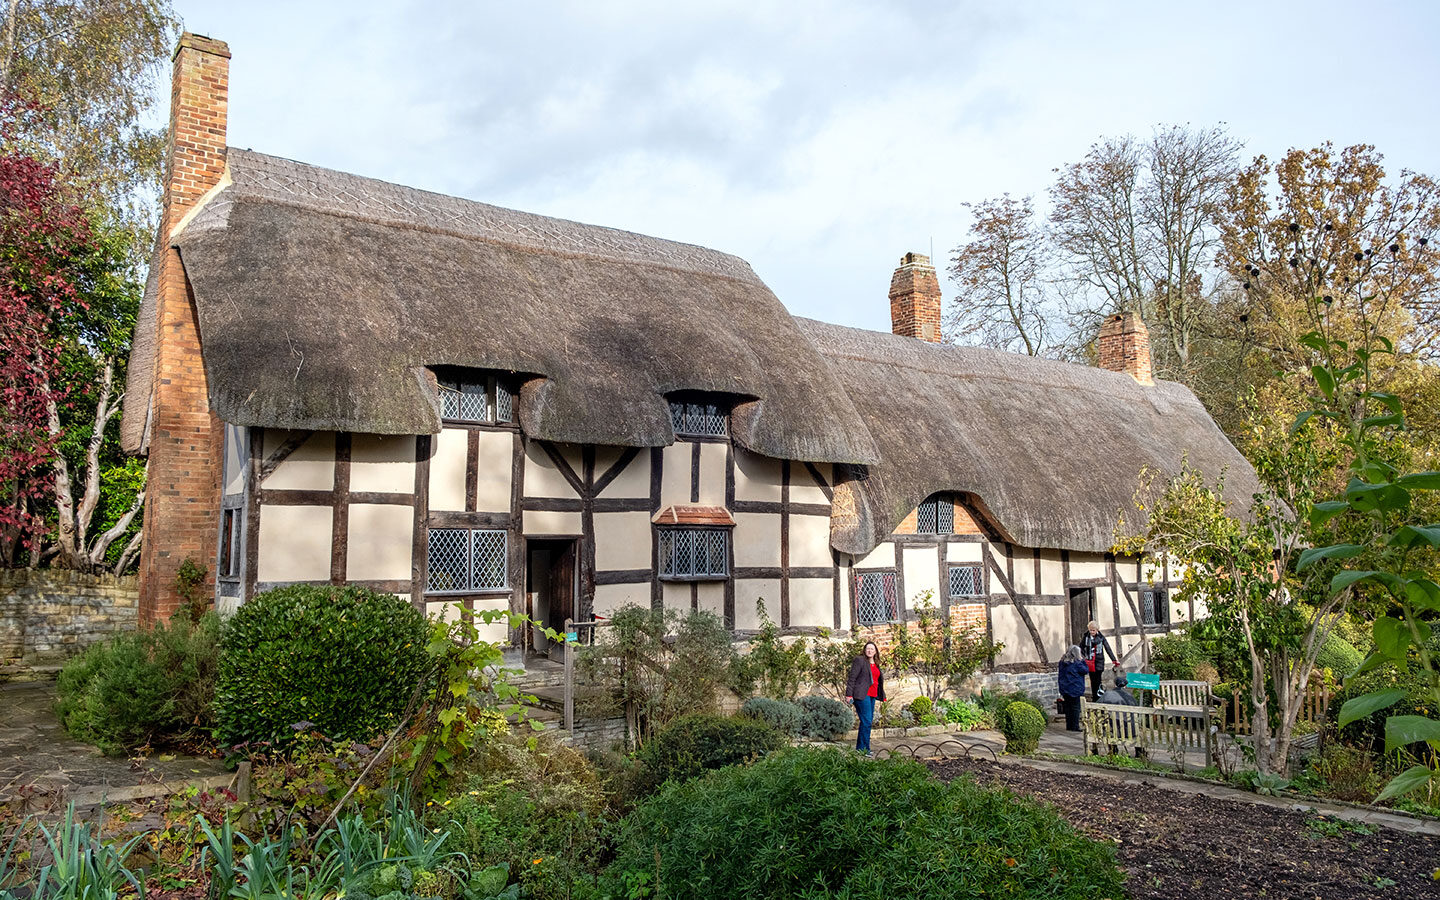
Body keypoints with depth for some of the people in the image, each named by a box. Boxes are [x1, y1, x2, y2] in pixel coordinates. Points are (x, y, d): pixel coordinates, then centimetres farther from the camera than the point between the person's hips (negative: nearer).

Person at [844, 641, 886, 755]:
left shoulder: (876, 664, 19)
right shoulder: (859, 660, -4)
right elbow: (852, 678, -8)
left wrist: (881, 696, 20)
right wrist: (849, 694, -14)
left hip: (872, 696, 8)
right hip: (862, 695, -8)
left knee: (868, 721, 10)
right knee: (866, 721, -12)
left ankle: (860, 748, 17)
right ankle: (863, 749, -7)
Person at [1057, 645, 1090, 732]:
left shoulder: (1062, 662, 7)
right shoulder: (1076, 663, -13)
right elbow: (1085, 670, -5)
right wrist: (1083, 661, 2)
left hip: (1065, 689, 6)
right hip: (1075, 689, -6)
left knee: (1067, 707, 11)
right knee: (1075, 707, 1)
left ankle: (1069, 726, 15)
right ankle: (1075, 726, 1)